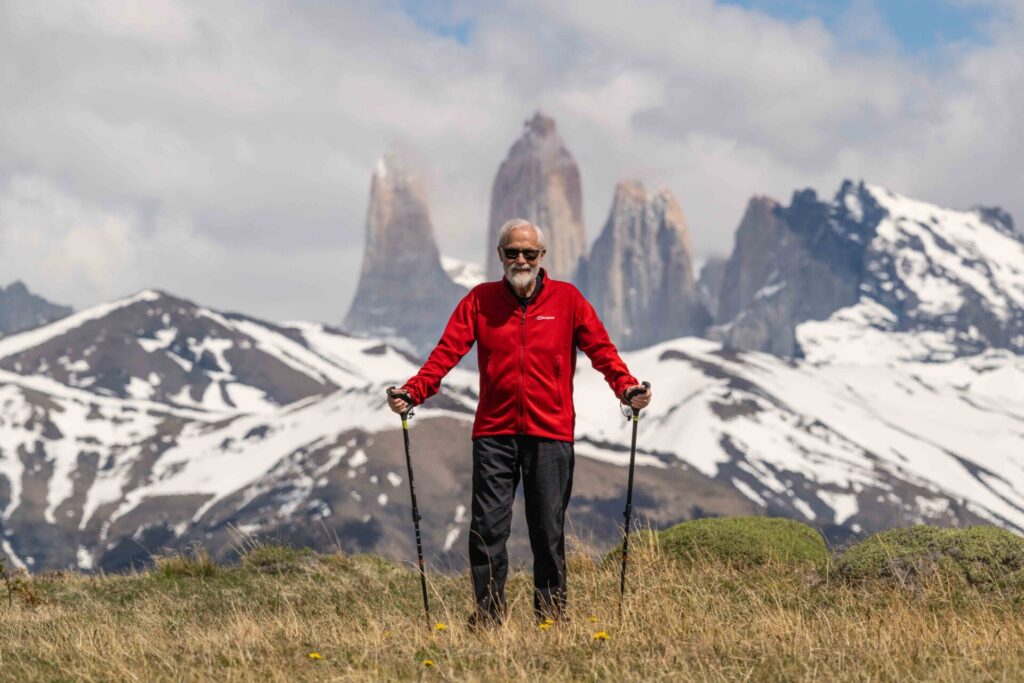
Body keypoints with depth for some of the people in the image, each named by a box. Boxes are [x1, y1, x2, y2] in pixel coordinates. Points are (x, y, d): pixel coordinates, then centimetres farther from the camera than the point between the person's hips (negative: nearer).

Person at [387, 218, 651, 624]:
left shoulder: (567, 299, 5)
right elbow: (447, 351, -1)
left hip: (550, 434, 0)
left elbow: (600, 349, 1)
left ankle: (551, 617, 13)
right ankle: (488, 615, 5)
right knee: (487, 528, -3)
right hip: (494, 434, 1)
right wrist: (412, 392, -15)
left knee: (548, 531, 4)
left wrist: (626, 387, -17)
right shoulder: (480, 300, 7)